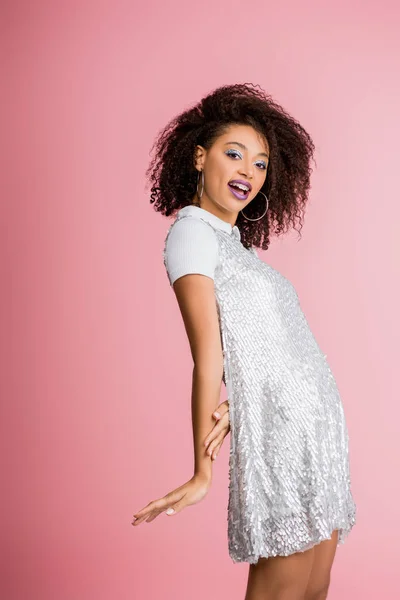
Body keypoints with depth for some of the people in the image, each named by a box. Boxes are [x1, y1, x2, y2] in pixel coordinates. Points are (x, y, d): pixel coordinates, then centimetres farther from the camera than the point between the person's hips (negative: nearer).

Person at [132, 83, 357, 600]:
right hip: (281, 429, -8)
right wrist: (202, 475, -13)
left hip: (319, 425, 8)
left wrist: (230, 413, -13)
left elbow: (262, 345, 7)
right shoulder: (192, 229, -5)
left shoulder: (237, 242, 20)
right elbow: (208, 357, -13)